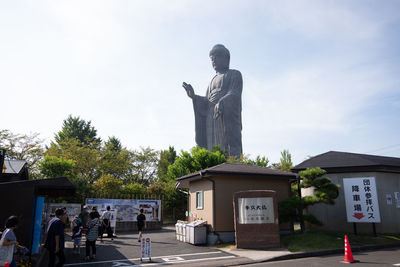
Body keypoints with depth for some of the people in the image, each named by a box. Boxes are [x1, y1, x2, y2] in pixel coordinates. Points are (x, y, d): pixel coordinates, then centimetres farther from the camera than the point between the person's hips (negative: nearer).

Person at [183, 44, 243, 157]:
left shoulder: (235, 74, 11)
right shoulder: (213, 81, 30)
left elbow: (235, 94, -8)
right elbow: (206, 103, 20)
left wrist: (222, 102, -29)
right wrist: (193, 96, 2)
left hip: (228, 116, -5)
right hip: (212, 118, 6)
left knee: (230, 152, -20)